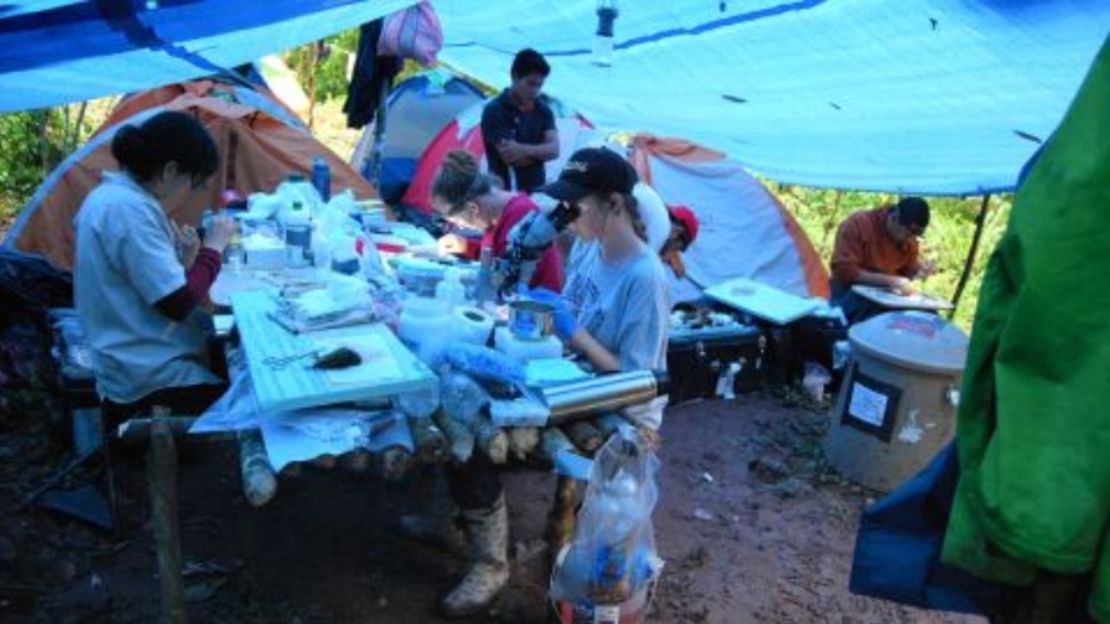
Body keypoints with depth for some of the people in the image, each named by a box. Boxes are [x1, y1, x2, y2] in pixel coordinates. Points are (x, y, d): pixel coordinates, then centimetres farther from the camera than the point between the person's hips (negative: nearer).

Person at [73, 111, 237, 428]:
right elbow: (179, 304, -24)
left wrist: (179, 259, 2)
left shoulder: (107, 194, 9)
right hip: (153, 378, -10)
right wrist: (213, 248, -13)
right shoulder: (131, 209, -23)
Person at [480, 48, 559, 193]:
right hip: (506, 192, -6)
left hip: (537, 191, 6)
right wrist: (539, 152, -7)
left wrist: (524, 149, -22)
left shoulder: (543, 109, 8)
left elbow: (554, 149, -6)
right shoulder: (495, 111, -10)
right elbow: (510, 157, -18)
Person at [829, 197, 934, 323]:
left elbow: (905, 273, 14)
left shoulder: (910, 240, 2)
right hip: (850, 293, -5)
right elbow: (844, 270, -21)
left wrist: (918, 271, -10)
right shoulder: (858, 224, -15)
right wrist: (889, 280, -25)